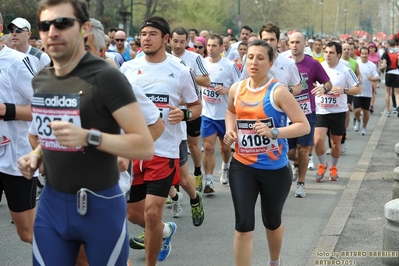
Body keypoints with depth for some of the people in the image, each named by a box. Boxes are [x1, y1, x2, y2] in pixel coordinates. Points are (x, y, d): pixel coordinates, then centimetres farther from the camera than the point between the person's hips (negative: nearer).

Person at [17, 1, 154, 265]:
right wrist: (36, 155, 4)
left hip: (100, 205, -6)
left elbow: (145, 146, -19)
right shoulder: (40, 80, 6)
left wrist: (89, 137, -30)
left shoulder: (106, 77, -16)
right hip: (51, 203, 6)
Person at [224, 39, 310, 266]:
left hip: (274, 169, -2)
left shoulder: (278, 91, -14)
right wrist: (230, 129, 4)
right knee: (243, 225, -7)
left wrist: (274, 132, -29)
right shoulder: (236, 89, 1)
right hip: (242, 166, 3)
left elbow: (304, 126, -16)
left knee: (272, 221, 18)